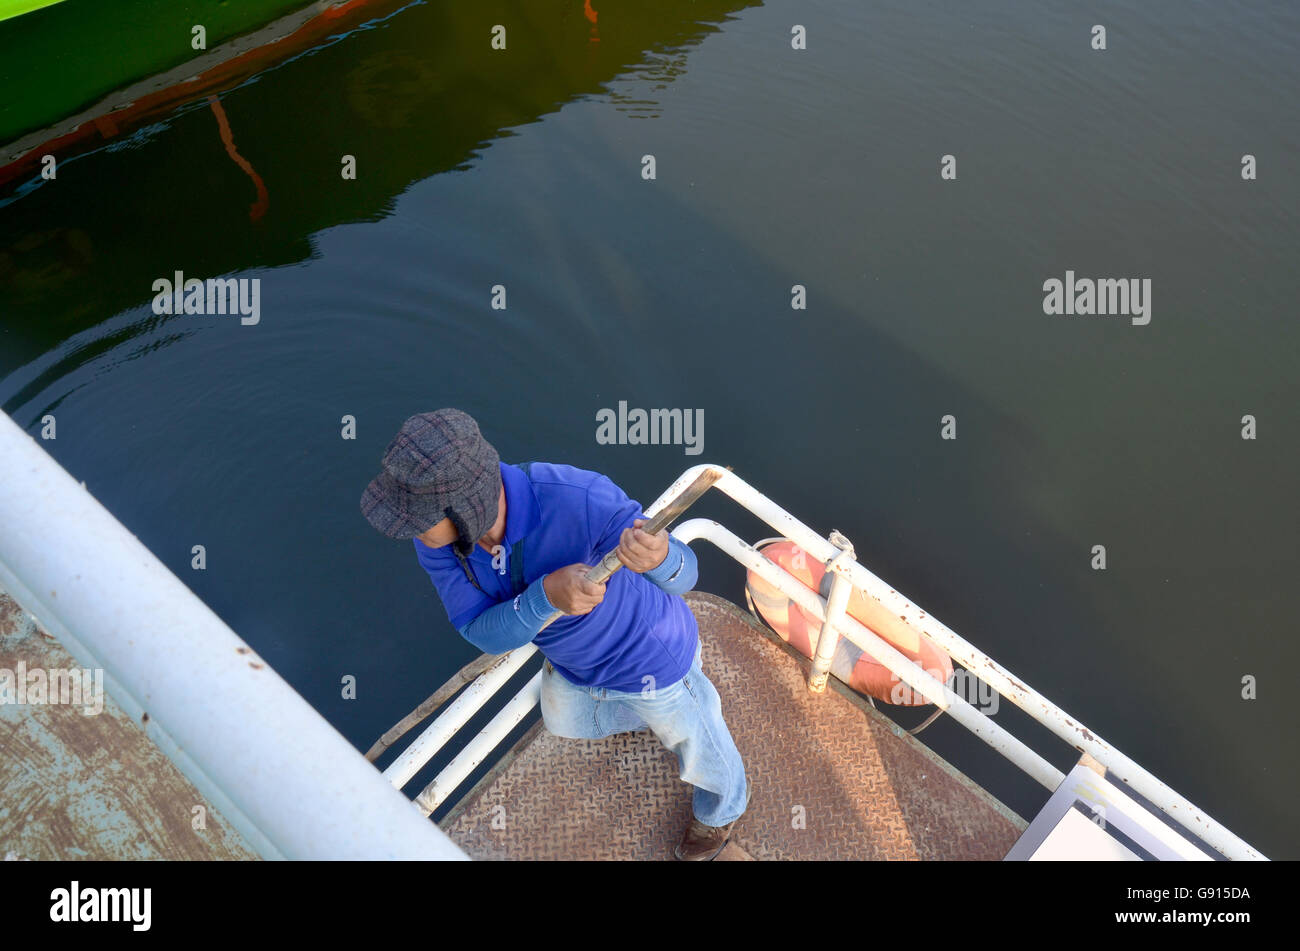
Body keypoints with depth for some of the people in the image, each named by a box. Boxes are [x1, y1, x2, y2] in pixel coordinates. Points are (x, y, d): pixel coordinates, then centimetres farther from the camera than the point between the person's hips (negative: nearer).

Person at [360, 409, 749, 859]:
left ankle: (720, 809, 61)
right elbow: (484, 633, -25)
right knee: (566, 720, 35)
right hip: (574, 655, 5)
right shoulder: (433, 537, -27)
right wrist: (547, 594, -47)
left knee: (696, 746, 24)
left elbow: (681, 576, -34)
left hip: (649, 651, -5)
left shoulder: (577, 498, -44)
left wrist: (659, 557, -60)